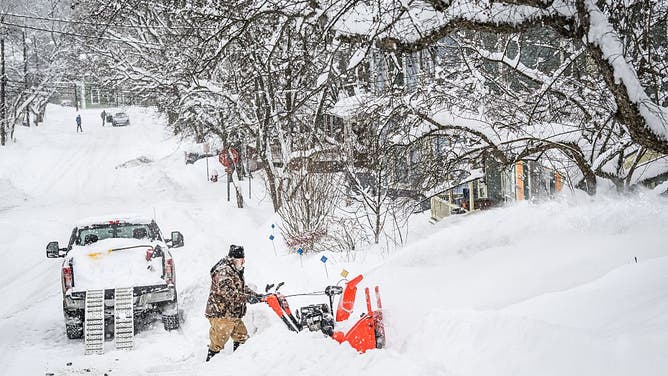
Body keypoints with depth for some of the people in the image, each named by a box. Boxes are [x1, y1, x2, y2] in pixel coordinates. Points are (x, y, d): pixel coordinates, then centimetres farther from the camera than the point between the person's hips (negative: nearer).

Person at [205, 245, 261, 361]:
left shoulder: (236, 271, 14)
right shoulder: (223, 272, -20)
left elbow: (241, 287, 26)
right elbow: (228, 292, -31)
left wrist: (254, 294, 12)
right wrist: (247, 298, -34)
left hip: (233, 314, 10)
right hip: (221, 314, -10)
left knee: (241, 336, 19)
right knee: (218, 342, -2)